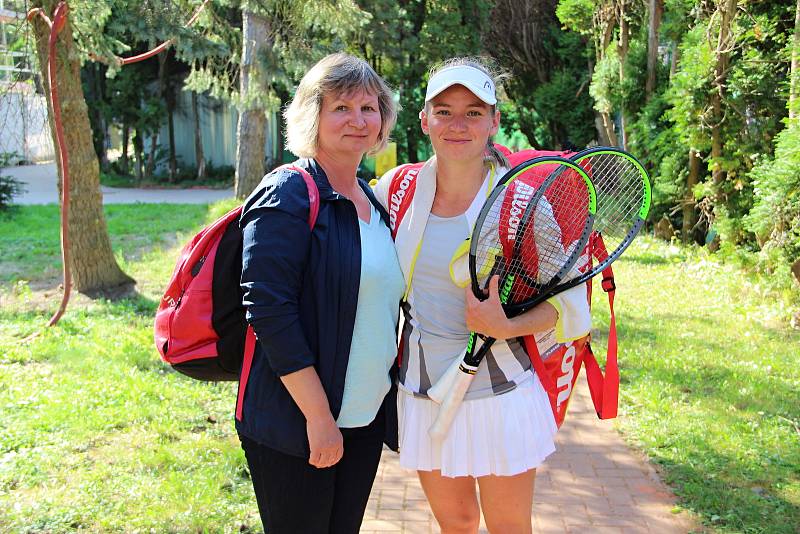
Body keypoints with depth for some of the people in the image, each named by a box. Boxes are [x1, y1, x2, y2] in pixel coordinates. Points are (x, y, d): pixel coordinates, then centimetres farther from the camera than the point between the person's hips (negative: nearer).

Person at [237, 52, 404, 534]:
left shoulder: (374, 201, 10)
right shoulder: (287, 196, -14)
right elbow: (269, 310, -20)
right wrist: (318, 415, -20)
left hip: (367, 419, 7)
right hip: (293, 429, -7)